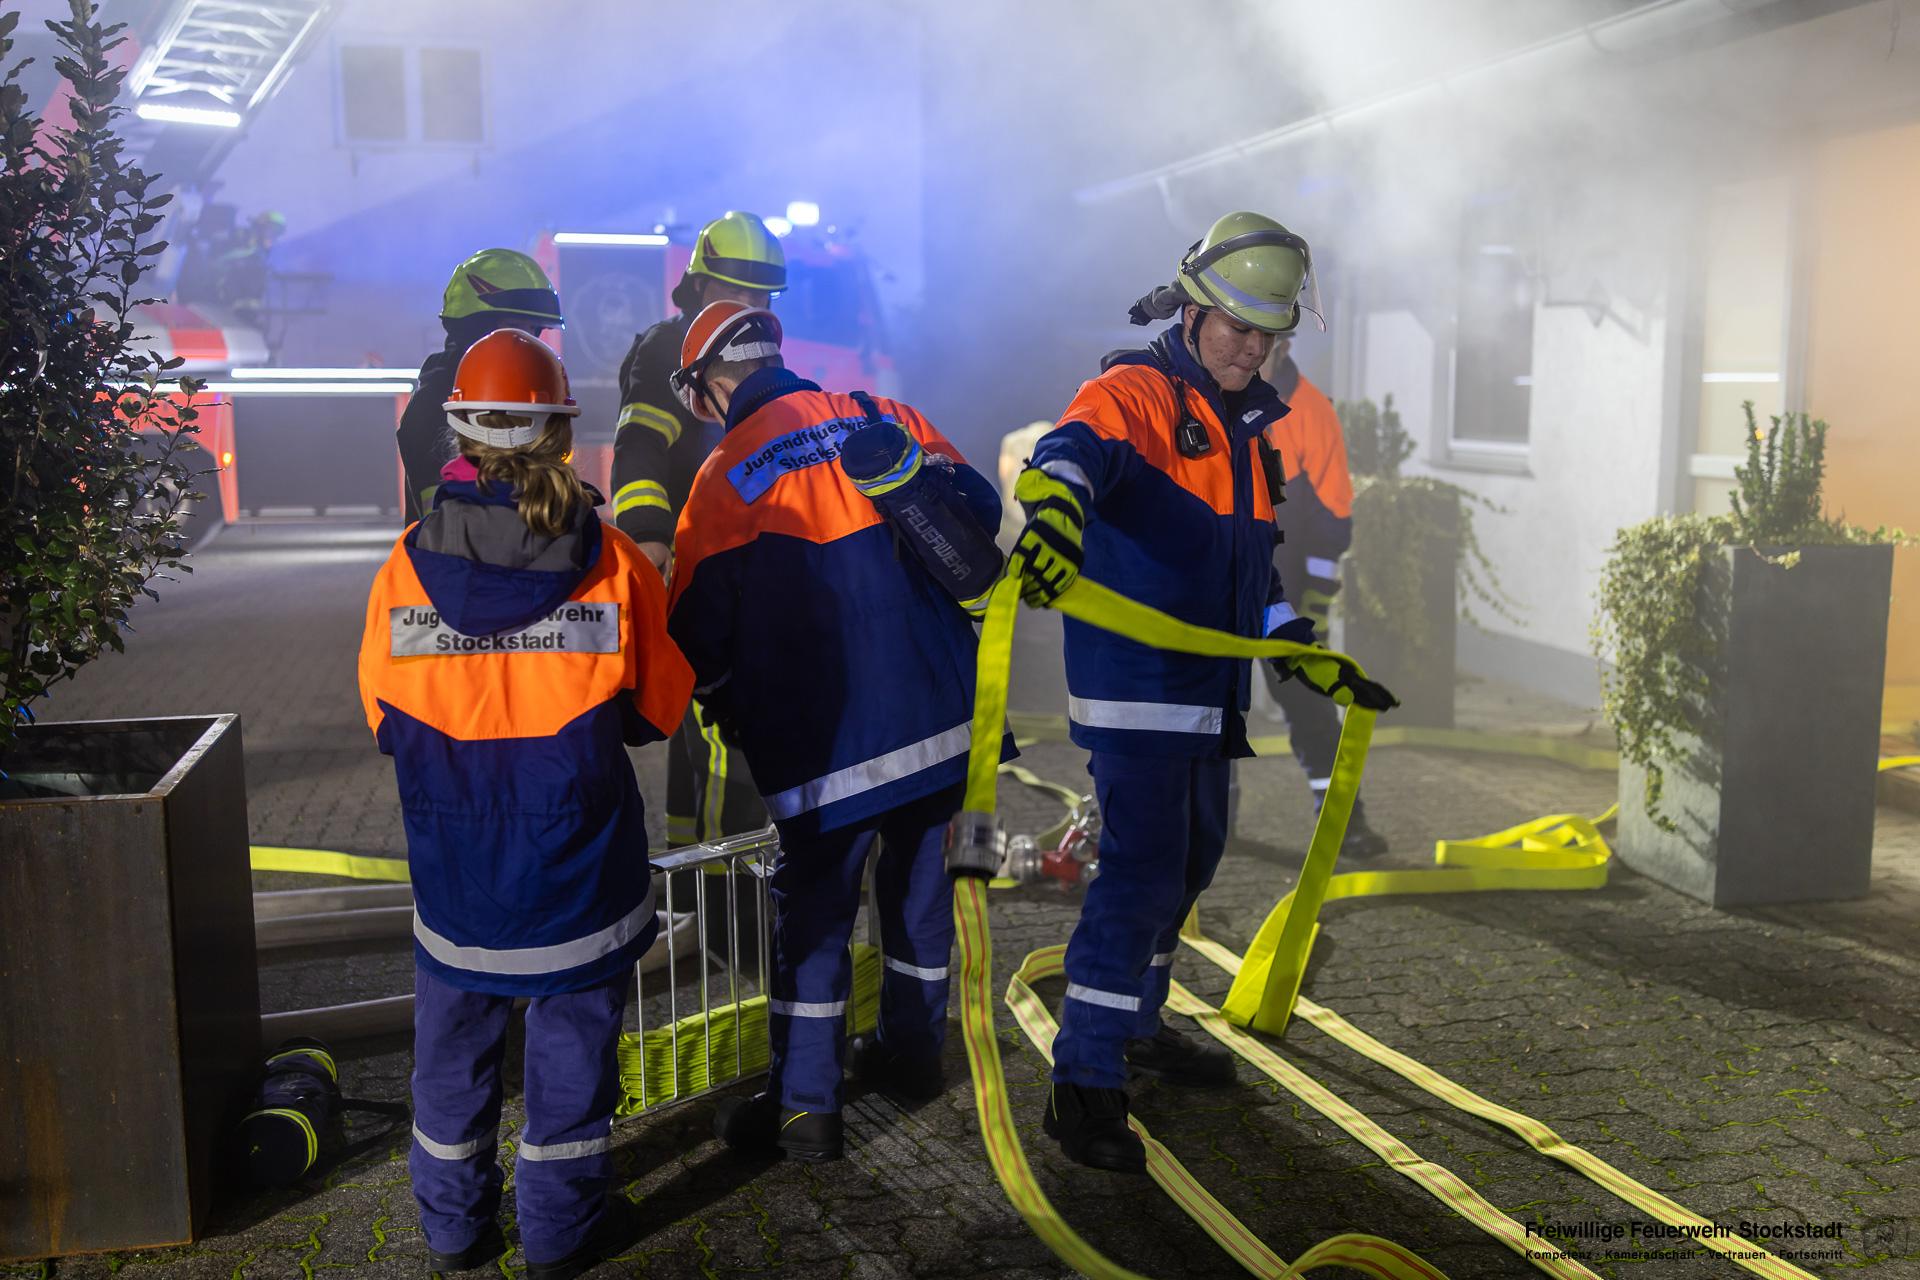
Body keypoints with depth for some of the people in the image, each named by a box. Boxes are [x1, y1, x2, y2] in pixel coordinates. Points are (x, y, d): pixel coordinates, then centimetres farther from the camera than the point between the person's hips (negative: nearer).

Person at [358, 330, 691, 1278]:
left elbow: (383, 718, 0)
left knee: (455, 1038, 18)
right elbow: (657, 708, -3)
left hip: (454, 867, 2)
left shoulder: (408, 564, -10)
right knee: (570, 1039, 13)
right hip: (575, 864, -2)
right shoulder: (609, 560, -13)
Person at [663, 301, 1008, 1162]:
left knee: (813, 906, 6)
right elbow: (981, 516, 8)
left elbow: (700, 631, -4)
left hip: (829, 739, -4)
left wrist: (727, 709, 15)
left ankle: (803, 1107, 12)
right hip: (942, 712, 5)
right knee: (918, 876, 19)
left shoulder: (726, 477, -5)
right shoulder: (886, 418, 6)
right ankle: (912, 1051, 35)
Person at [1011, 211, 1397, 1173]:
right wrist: (1053, 512, -55)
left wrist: (1319, 668, 23)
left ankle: (1134, 1022, 37)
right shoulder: (1133, 393, -8)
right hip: (1132, 685, -9)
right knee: (1144, 867, -13)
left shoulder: (1249, 425, 18)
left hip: (1207, 689, 9)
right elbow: (1072, 452, -32)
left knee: (1190, 859, 18)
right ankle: (1083, 1082, -3)